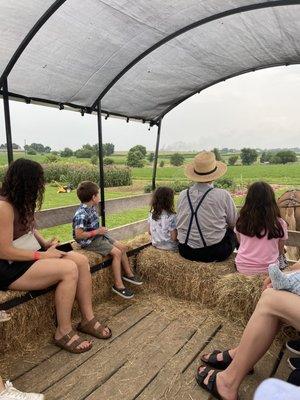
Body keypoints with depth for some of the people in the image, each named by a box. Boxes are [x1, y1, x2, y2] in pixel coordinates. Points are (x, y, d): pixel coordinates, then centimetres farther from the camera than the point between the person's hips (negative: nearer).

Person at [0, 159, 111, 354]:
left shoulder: (21, 202, 6)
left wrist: (45, 243, 2)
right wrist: (42, 255, -19)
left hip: (31, 257, 9)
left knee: (82, 261, -9)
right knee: (69, 269, -27)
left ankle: (88, 318, 1)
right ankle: (64, 332, -9)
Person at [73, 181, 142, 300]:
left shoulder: (92, 208, 4)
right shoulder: (81, 214, -25)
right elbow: (78, 235, -27)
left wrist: (100, 230, 2)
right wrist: (96, 232, -21)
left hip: (98, 236, 9)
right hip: (89, 241, -9)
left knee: (122, 247, 5)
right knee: (116, 253, -19)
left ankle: (128, 274, 20)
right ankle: (118, 285, -11)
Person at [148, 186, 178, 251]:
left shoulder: (151, 215, -7)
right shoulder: (171, 217, -24)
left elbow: (149, 232, 4)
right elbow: (174, 238, -20)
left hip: (155, 245, 6)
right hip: (169, 248, -6)